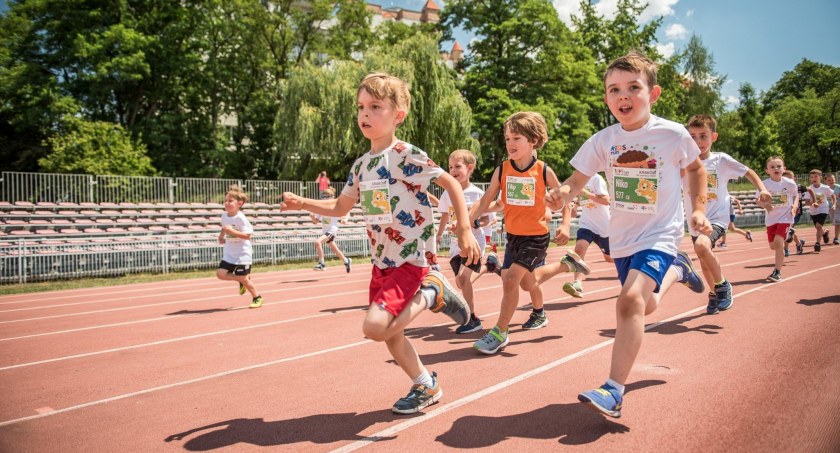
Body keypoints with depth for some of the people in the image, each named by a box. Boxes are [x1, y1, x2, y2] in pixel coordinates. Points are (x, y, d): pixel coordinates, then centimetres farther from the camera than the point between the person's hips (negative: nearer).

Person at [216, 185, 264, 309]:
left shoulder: (241, 218, -19)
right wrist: (221, 236, 6)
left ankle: (257, 297, 21)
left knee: (243, 278, 0)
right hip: (229, 253, 7)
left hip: (242, 254, -6)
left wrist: (232, 231, -32)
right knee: (220, 274, -5)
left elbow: (247, 235, -24)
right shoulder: (224, 215, 1)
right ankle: (241, 280, 21)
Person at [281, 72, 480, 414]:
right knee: (390, 333, 12)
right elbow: (340, 207, 17)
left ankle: (431, 294, 2)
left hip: (412, 259, -7)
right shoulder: (361, 164, 7)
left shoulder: (407, 155, -14)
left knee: (375, 326, -21)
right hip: (381, 262, 7)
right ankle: (426, 387, 33)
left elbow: (451, 183, -14)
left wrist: (464, 231, -19)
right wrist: (302, 203, 3)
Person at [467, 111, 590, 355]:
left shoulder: (544, 171, -12)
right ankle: (539, 313, 52)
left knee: (511, 279, -15)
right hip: (513, 235, 4)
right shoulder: (502, 170, -6)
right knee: (526, 281, 22)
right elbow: (485, 202, -8)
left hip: (536, 236, -4)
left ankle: (500, 333, -1)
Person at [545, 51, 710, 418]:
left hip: (660, 235, -4)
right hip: (622, 238, 4)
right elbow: (577, 180, -7)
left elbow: (696, 169, 8)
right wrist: (562, 192, -29)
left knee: (632, 299, -26)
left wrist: (698, 209, 1)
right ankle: (675, 269, 52)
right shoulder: (602, 141, -7)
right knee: (643, 306, 20)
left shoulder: (674, 134, -11)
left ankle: (614, 391, -21)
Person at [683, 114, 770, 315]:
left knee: (702, 245, -32)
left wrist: (762, 189, -12)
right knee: (705, 261, 17)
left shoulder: (721, 160, -6)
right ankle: (714, 294, 45)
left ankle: (723, 285, -8)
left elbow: (748, 172, 3)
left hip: (717, 218, -4)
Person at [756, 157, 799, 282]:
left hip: (785, 216, -3)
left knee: (778, 241, -19)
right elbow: (758, 200, -2)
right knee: (773, 245, 12)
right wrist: (765, 205, -23)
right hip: (771, 218, 3)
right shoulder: (764, 184, -10)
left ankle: (777, 271, -12)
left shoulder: (790, 183, -9)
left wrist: (795, 205, -9)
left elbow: (796, 195, 9)